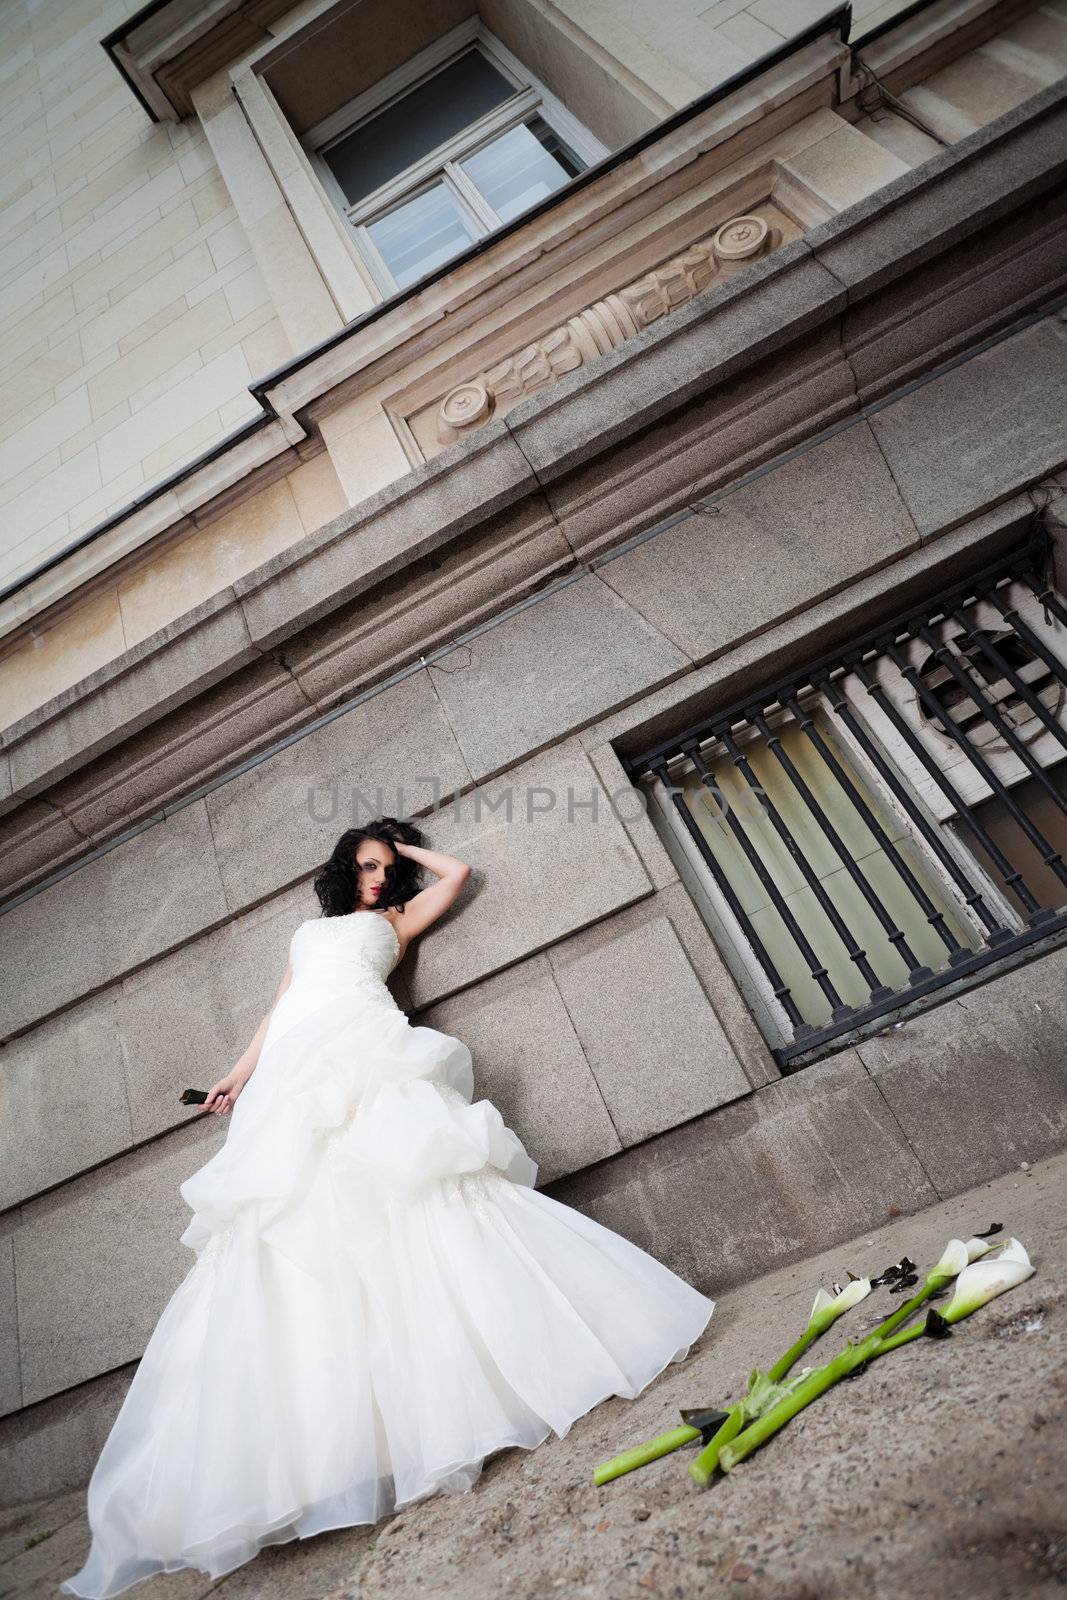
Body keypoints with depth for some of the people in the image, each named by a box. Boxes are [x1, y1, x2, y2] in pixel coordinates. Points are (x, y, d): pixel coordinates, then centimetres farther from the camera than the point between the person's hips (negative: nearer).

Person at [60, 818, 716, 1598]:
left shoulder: (394, 920, 26)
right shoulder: (308, 931, 34)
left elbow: (457, 871, 27)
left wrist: (404, 841, 36)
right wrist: (240, 1075, 21)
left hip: (366, 1053, -3)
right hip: (294, 1077, 3)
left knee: (409, 1190, -19)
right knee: (288, 1231, -11)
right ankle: (311, 1454, -10)